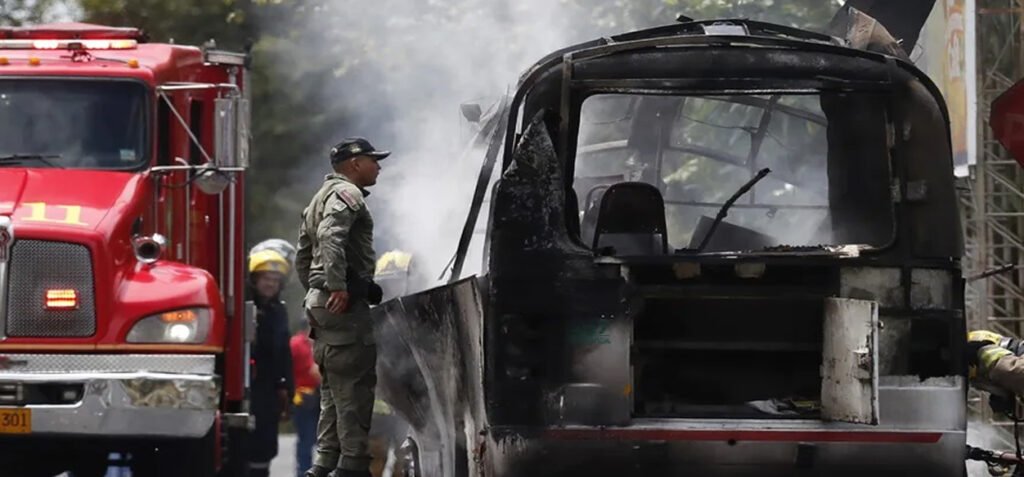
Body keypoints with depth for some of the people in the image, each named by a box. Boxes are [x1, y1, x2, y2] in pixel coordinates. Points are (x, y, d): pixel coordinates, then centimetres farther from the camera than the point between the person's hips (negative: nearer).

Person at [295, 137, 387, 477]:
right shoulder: (346, 193, -6)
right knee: (355, 383, -13)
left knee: (334, 386, 11)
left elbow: (303, 257, 28)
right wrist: (337, 286, -30)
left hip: (321, 302, 10)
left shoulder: (321, 198, 27)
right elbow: (330, 236, -24)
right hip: (346, 302, -10)